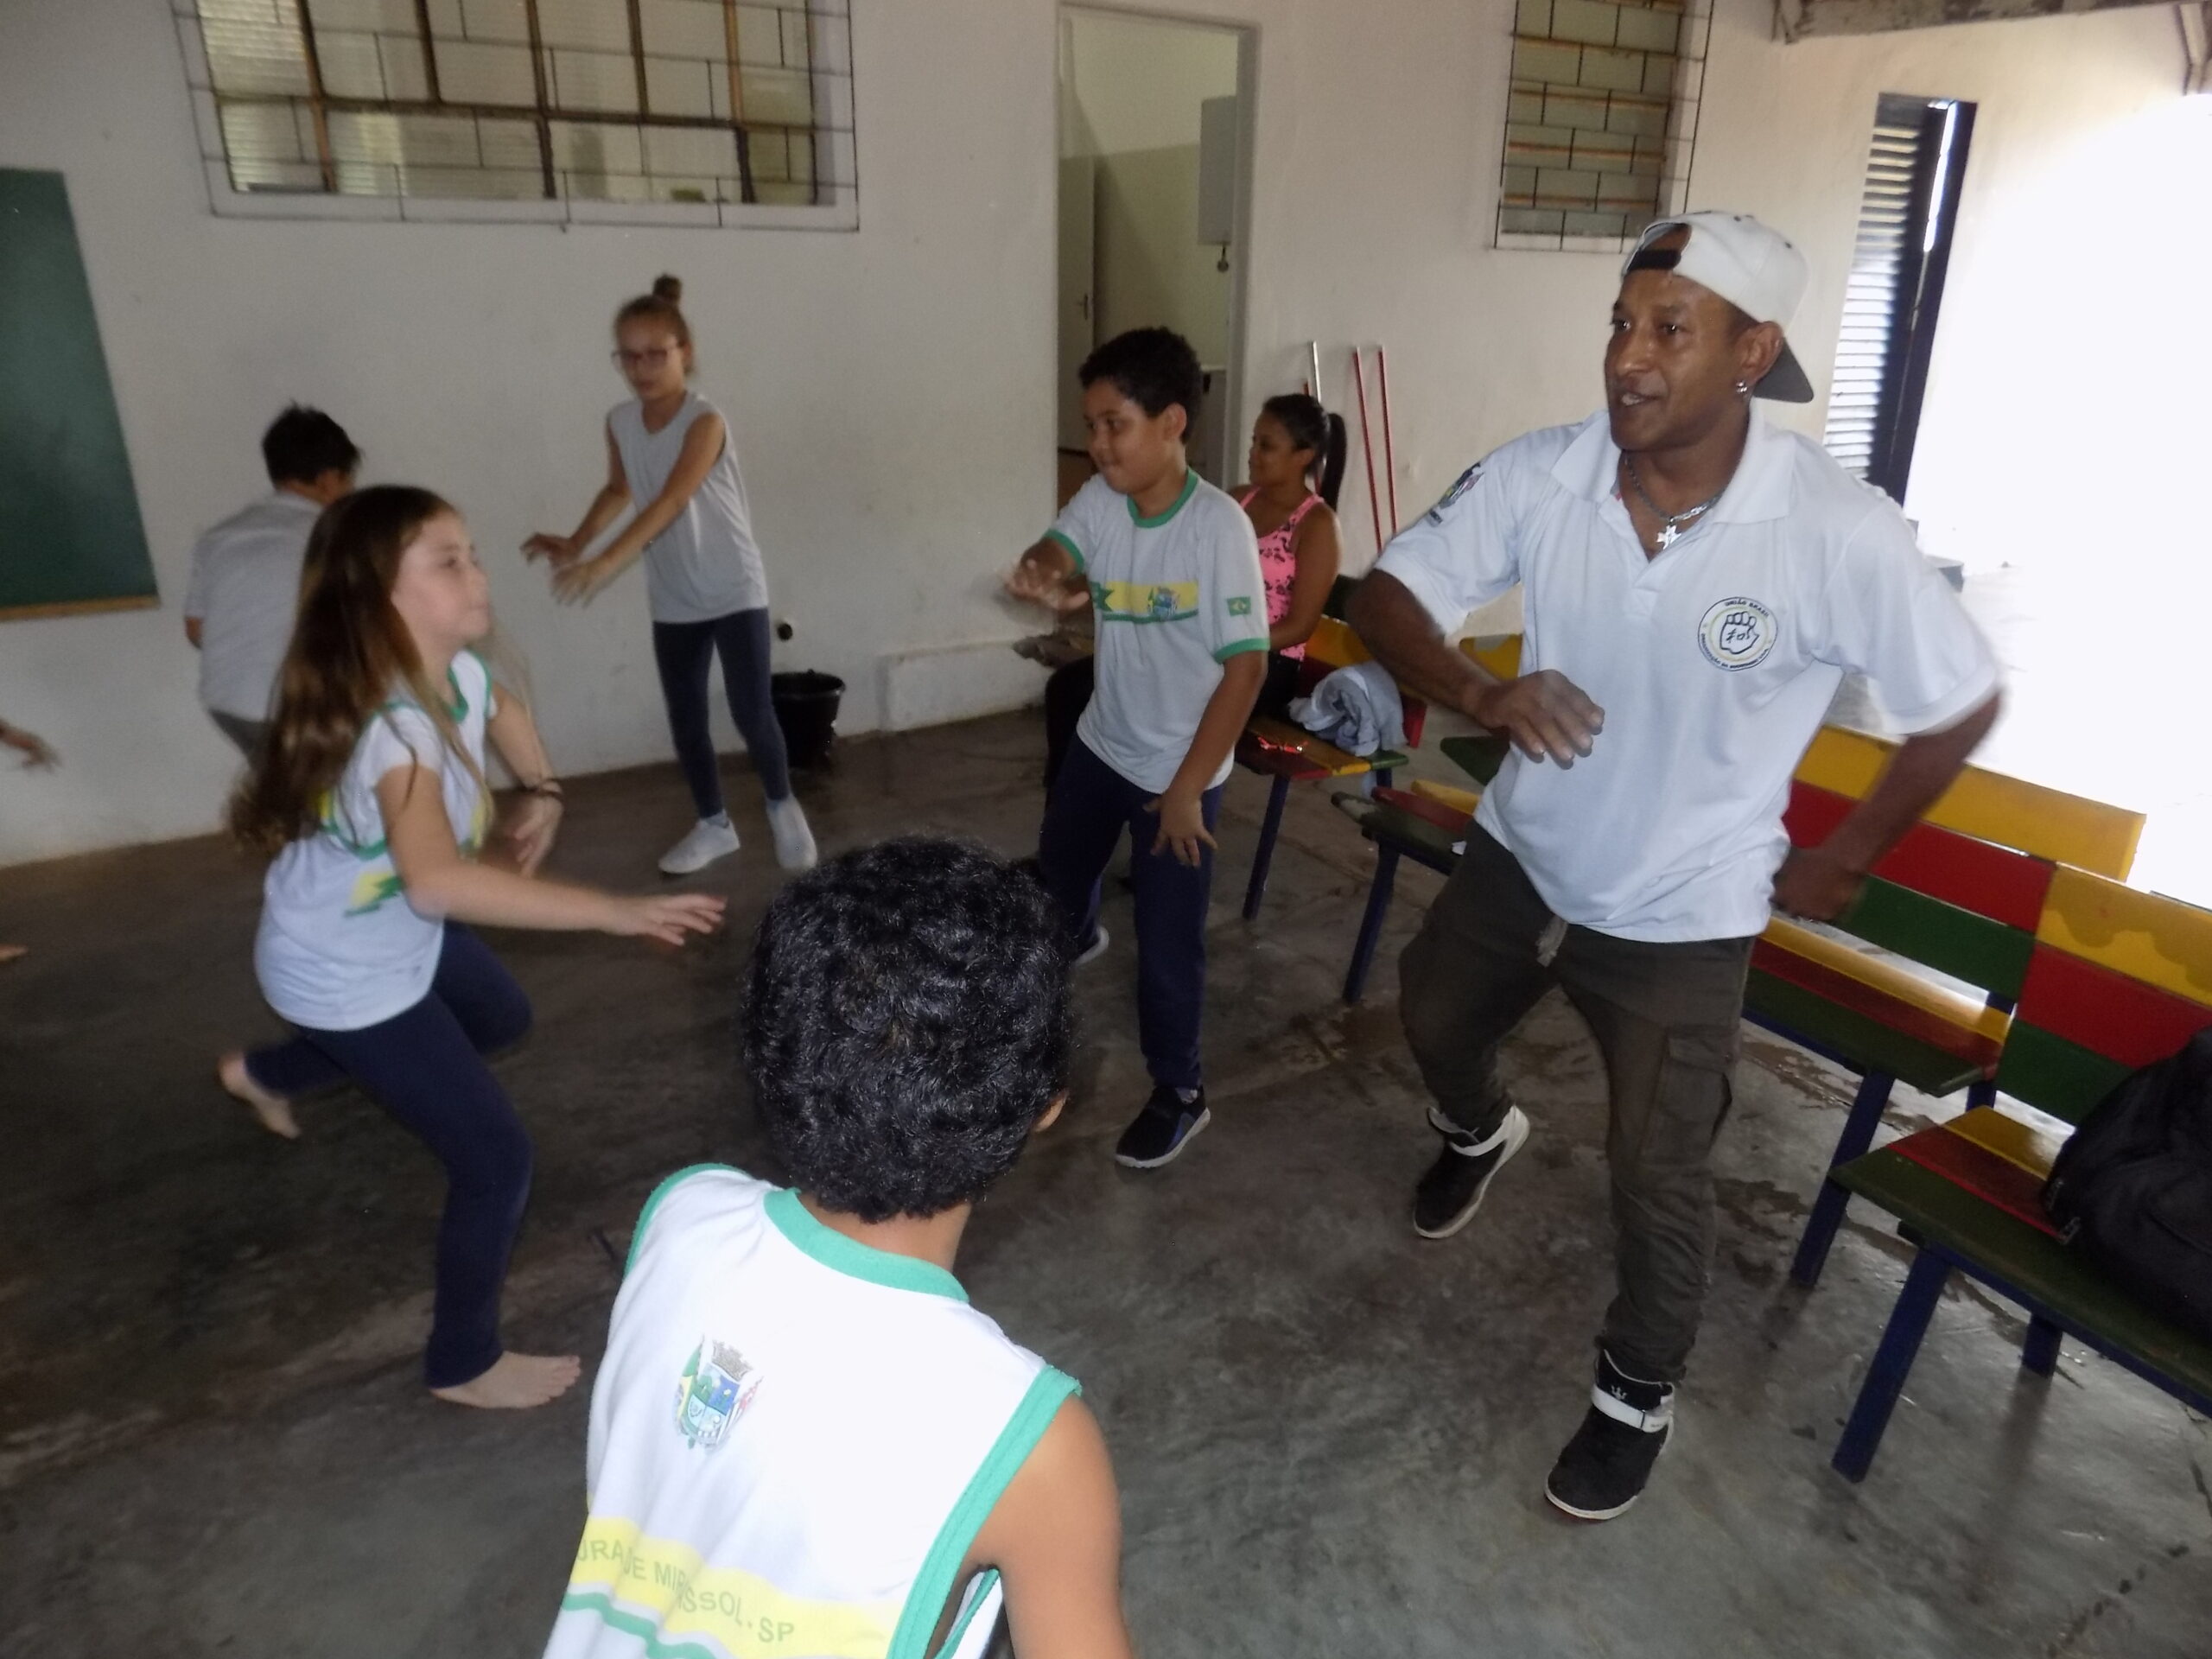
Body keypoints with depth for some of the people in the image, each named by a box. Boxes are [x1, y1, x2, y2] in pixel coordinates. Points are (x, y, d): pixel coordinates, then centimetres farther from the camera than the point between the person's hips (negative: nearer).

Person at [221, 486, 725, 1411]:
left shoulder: (453, 672, -11)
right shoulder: (391, 723, -38)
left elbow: (503, 710, 16)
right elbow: (437, 881, -56)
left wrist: (543, 797, 1)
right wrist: (615, 912, -58)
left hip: (400, 941, 9)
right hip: (345, 977, -9)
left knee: (502, 1019, 33)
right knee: (497, 1162, -3)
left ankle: (268, 1074, 48)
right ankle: (465, 1365, 23)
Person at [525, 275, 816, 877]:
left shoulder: (705, 421, -19)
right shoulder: (620, 422, 1)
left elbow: (671, 501, -31)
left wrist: (604, 563, -40)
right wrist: (575, 543, 2)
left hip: (735, 590, -6)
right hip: (671, 601, 6)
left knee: (750, 709, -6)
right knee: (684, 717, 9)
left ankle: (782, 806, 20)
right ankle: (713, 825, 25)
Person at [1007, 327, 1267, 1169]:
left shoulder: (1218, 525, -22)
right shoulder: (1099, 499, -5)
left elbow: (1245, 665, -22)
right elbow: (1056, 551, -18)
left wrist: (1186, 789, -20)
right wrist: (1040, 575, -45)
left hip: (1180, 769, -6)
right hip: (1100, 743, 7)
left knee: (1167, 938, 2)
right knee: (1055, 869, 27)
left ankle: (1178, 1091, 23)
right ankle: (1075, 938, 63)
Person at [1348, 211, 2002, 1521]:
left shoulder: (1838, 532, -25)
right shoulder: (1541, 475, -17)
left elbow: (1964, 703, -10)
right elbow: (1389, 597, -10)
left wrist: (1846, 858, -2)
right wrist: (1481, 692, -30)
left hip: (1681, 911, -4)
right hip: (1522, 854, 4)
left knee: (1658, 1178, 6)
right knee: (1435, 1022, 25)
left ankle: (1639, 1396, 35)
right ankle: (1480, 1133, 62)